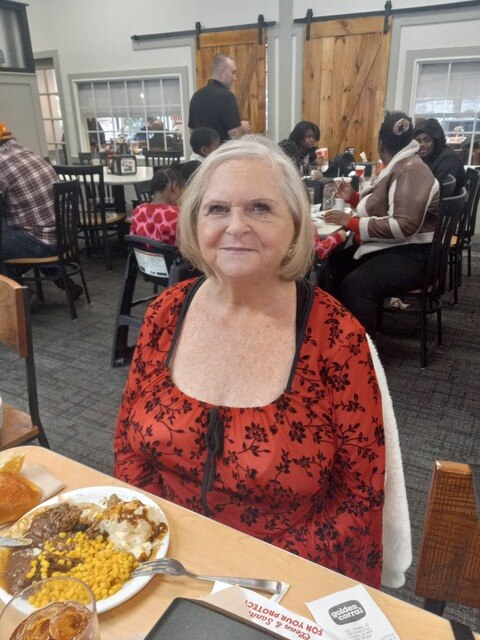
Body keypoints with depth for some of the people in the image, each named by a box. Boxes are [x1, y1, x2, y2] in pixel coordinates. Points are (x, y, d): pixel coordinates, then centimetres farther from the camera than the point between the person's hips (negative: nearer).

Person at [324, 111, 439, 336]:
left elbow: (405, 226, -28)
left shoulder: (411, 170, -17)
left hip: (410, 255, -10)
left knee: (354, 285, -30)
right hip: (389, 247, 10)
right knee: (333, 265, 1)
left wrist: (352, 222, -25)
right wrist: (353, 198, 8)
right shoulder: (397, 167, 13)